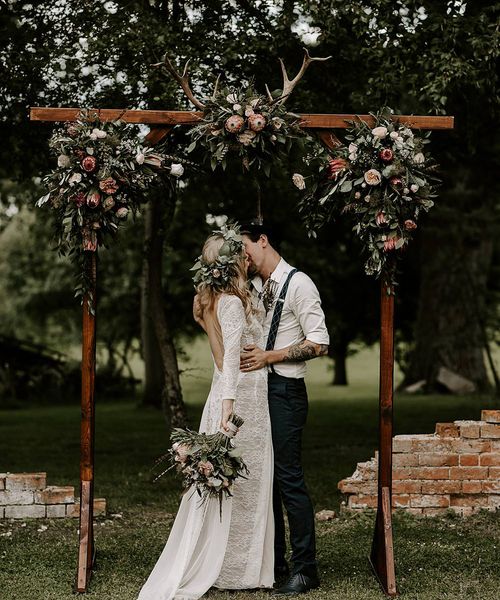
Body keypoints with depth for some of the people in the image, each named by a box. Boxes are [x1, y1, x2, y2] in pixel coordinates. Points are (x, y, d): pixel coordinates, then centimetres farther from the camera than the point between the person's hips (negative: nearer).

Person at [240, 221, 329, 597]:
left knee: (289, 477, -8)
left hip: (285, 390, -8)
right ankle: (274, 561, 20)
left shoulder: (298, 284, -7)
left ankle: (305, 569, 0)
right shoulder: (254, 287, 16)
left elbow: (319, 344, -14)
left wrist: (269, 356, -17)